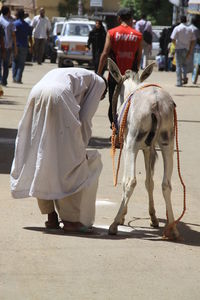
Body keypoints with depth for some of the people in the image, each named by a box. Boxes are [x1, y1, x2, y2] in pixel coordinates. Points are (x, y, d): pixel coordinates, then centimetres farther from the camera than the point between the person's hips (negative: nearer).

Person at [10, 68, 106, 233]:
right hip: (58, 98, -6)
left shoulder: (59, 73, 42)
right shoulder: (98, 82, 24)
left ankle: (51, 216, 19)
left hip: (35, 96, 6)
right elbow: (85, 118, 12)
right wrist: (81, 148, 21)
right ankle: (71, 219, 4)